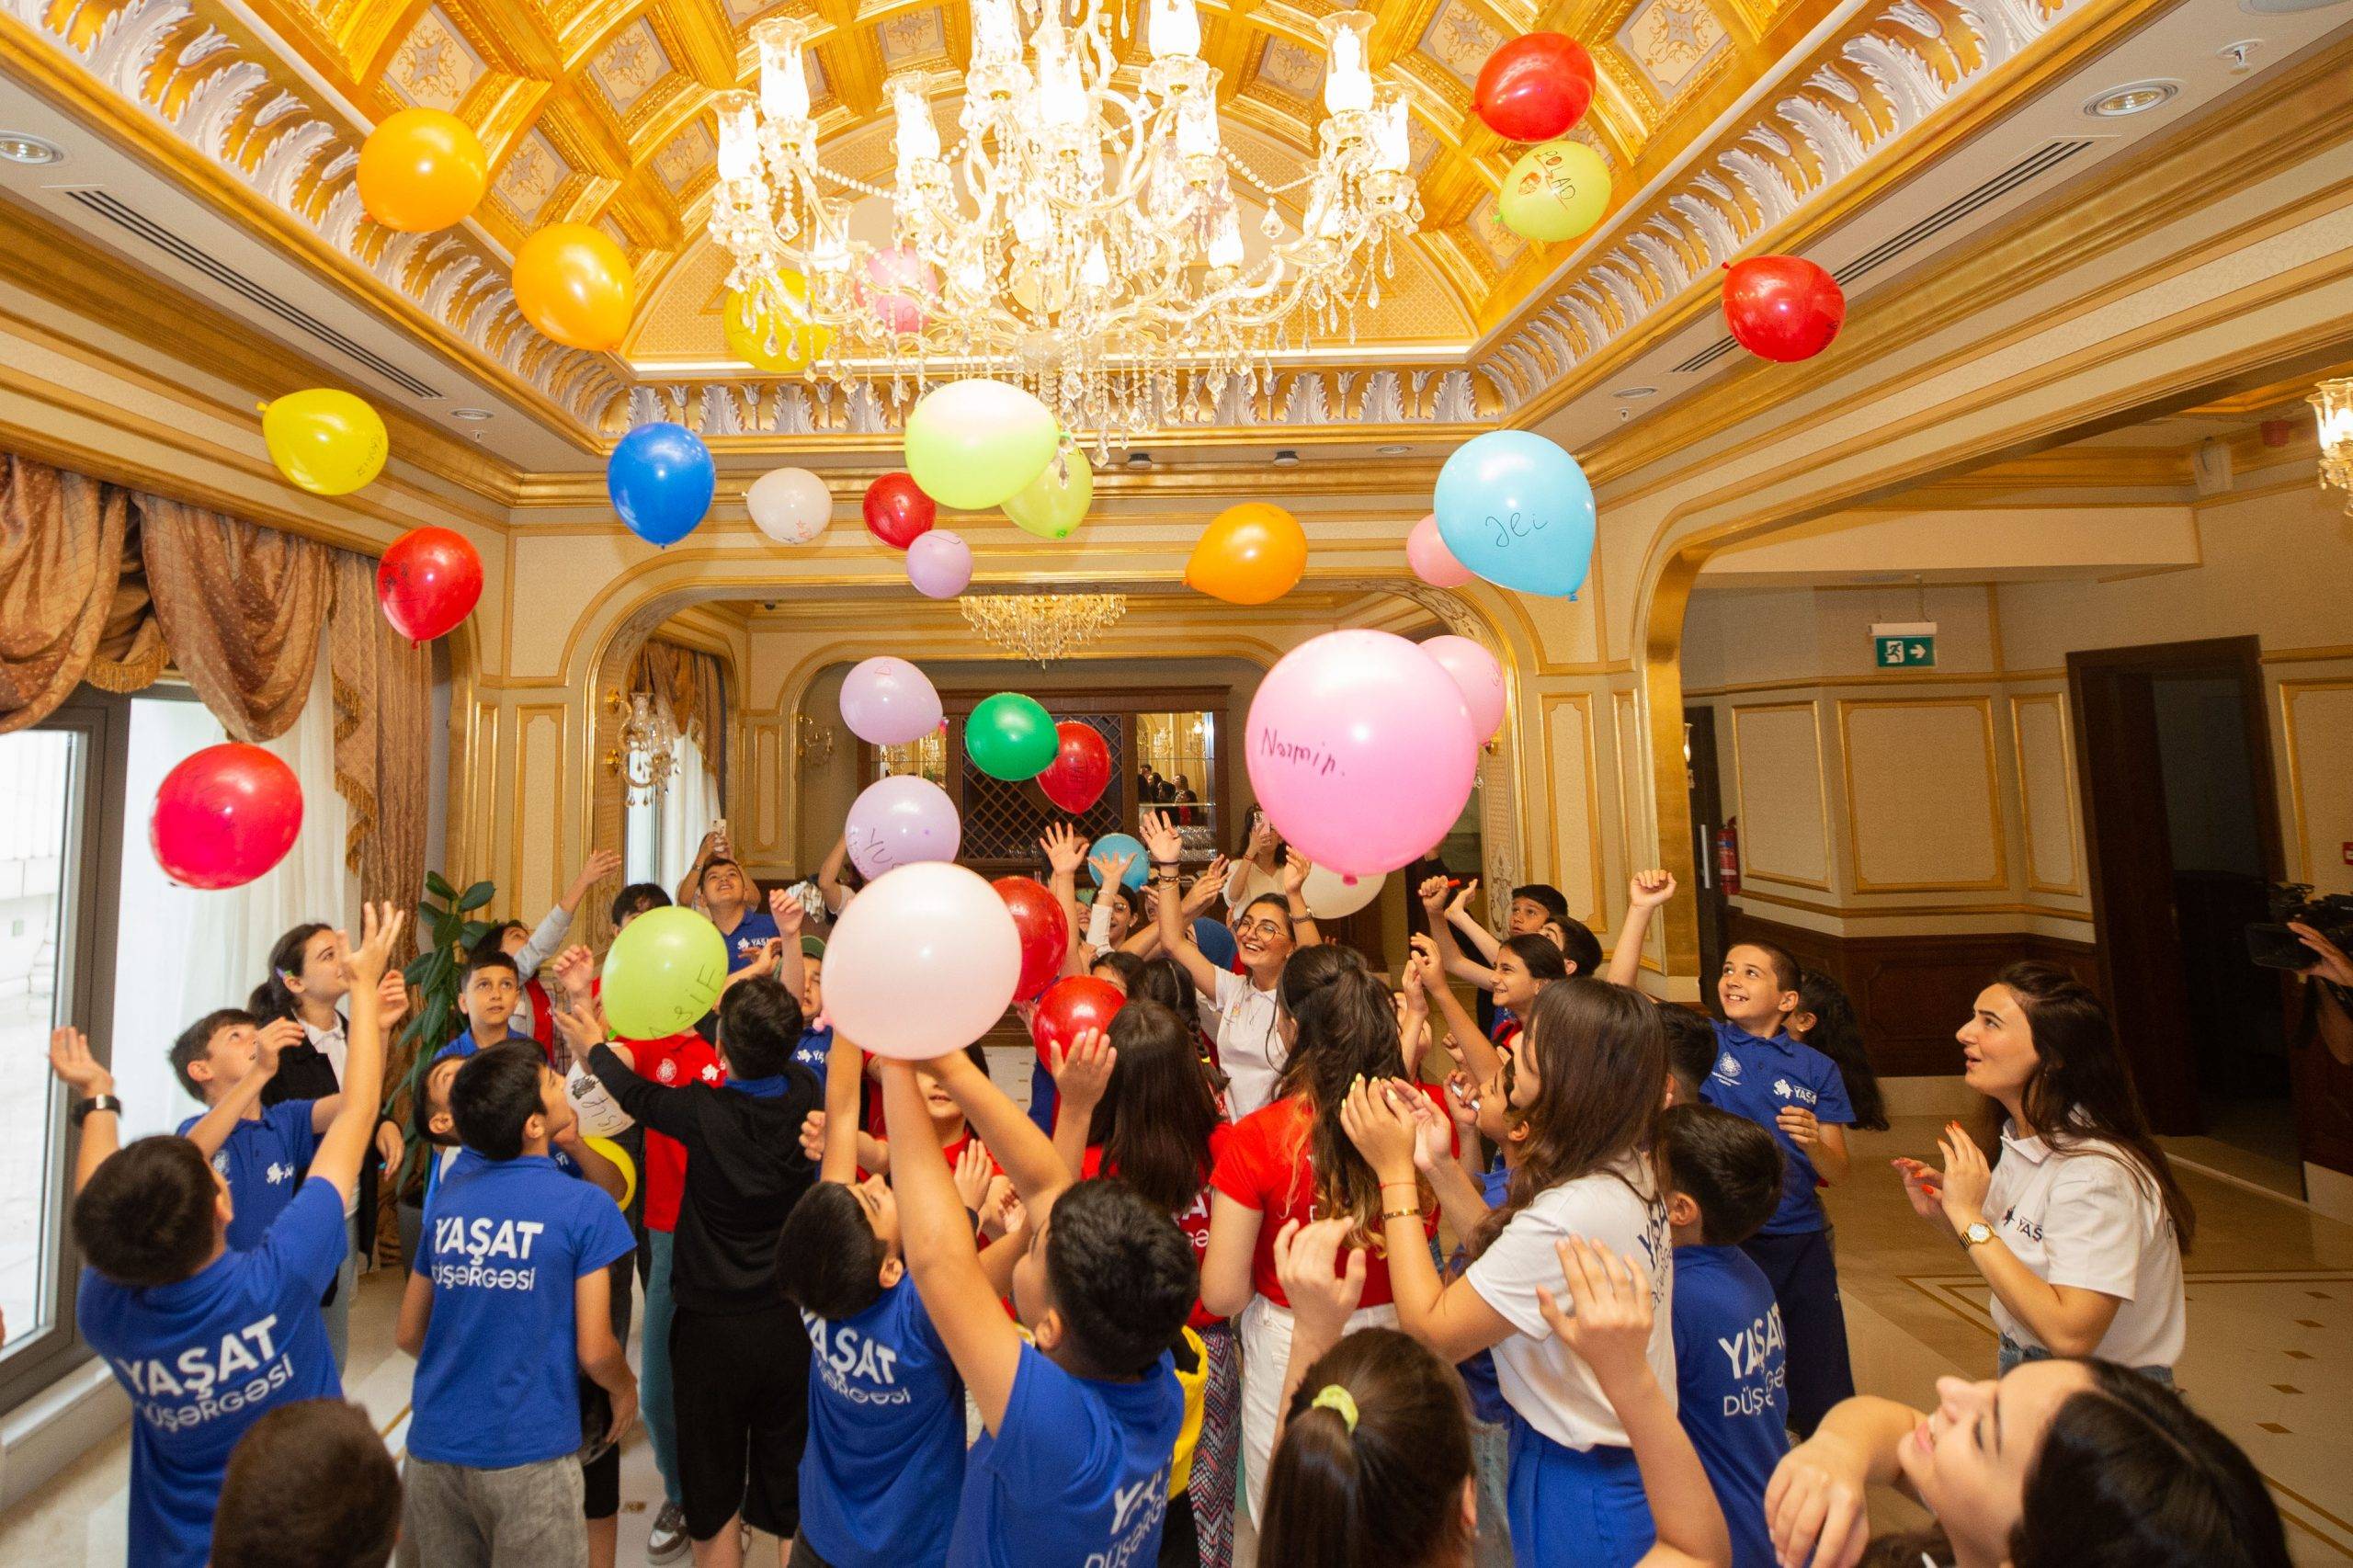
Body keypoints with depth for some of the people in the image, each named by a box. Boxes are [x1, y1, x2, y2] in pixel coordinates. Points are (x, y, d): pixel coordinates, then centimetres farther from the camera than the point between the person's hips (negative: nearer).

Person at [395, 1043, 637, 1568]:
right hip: (529, 1452, -5)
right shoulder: (584, 1205, -15)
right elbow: (594, 1351, -12)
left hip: (434, 1444, 5)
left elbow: (408, 1334, 10)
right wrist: (625, 1389, 9)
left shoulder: (447, 1196, -1)